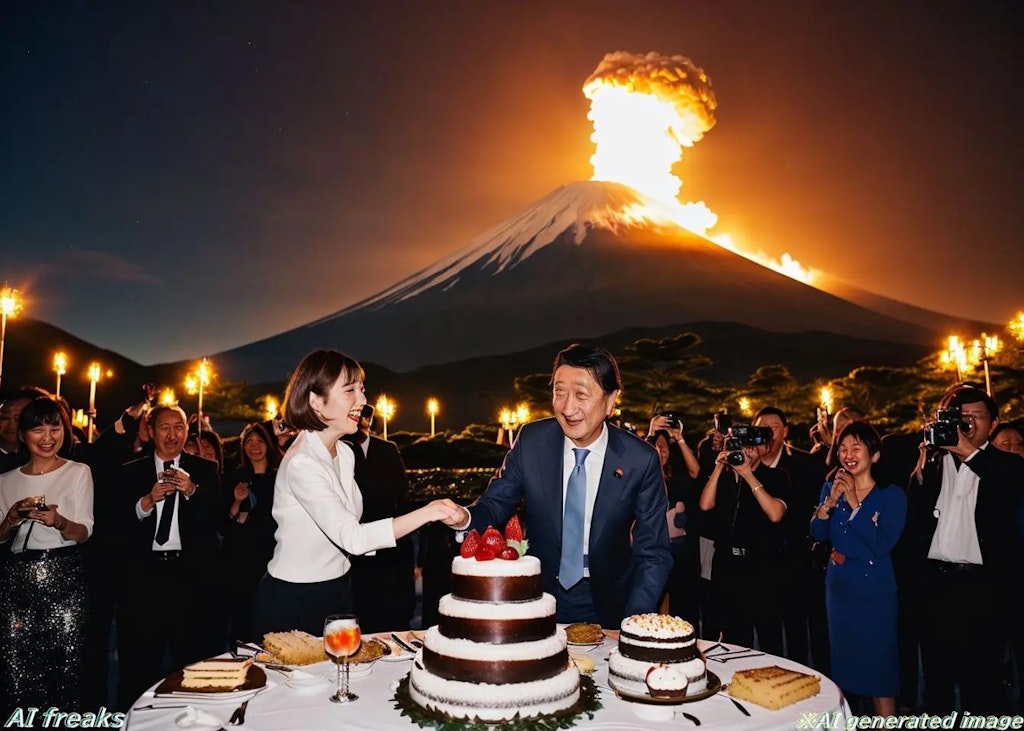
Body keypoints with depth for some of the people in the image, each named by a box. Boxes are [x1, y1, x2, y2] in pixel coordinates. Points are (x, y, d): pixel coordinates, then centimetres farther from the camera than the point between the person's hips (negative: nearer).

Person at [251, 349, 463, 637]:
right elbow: (351, 537, -33)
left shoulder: (345, 453, 4)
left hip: (337, 591, 8)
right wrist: (425, 513, -39)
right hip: (293, 600, -8)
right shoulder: (301, 463, -24)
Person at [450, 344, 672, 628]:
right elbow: (494, 505, -4)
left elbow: (654, 554, -9)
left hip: (607, 604, -1)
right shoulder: (531, 440, -13)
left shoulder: (641, 460, -17)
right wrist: (464, 517, -26)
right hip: (539, 596, 1)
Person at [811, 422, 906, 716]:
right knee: (842, 663, 16)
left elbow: (882, 546, -20)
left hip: (874, 591, -4)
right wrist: (831, 500, -20)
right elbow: (817, 533, -6)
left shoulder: (891, 495, -10)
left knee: (878, 669, 2)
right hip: (838, 587, 5)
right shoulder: (832, 487, 3)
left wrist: (855, 503, -23)